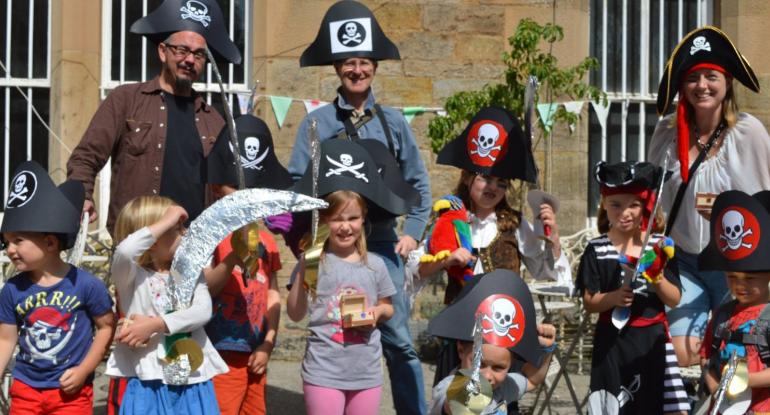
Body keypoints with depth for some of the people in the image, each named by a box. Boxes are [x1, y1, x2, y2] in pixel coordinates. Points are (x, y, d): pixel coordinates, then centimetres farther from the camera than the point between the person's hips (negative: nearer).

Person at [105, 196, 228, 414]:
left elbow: (204, 311, -8)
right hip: (149, 383, -4)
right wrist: (166, 222, -18)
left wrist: (155, 324, -19)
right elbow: (124, 251, -28)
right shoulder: (131, 276, -3)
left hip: (192, 382, 4)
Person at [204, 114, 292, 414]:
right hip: (221, 353, -7)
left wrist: (268, 344, 5)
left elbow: (272, 293, 13)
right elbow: (201, 290, -16)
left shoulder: (265, 240, 11)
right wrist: (234, 257, -27)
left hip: (255, 355, 7)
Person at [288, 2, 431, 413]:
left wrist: (413, 231, 2)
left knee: (399, 342, 1)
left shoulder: (392, 121, 6)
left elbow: (418, 183, 10)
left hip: (381, 244, 1)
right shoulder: (317, 123, -1)